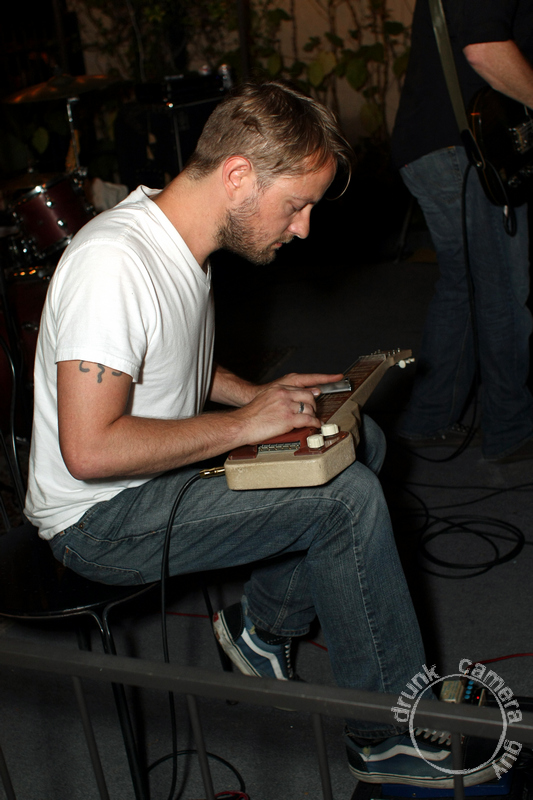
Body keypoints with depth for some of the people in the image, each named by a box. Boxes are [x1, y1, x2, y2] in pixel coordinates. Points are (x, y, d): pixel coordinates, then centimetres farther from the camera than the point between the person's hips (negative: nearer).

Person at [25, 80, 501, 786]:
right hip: (100, 519, -10)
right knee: (348, 496, -20)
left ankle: (264, 624, 16)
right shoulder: (114, 262, -28)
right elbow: (90, 450, -33)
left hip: (163, 463, 10)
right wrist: (243, 422, -24)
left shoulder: (179, 240, 4)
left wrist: (261, 396, 4)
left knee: (361, 441, 8)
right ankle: (386, 735, -4)